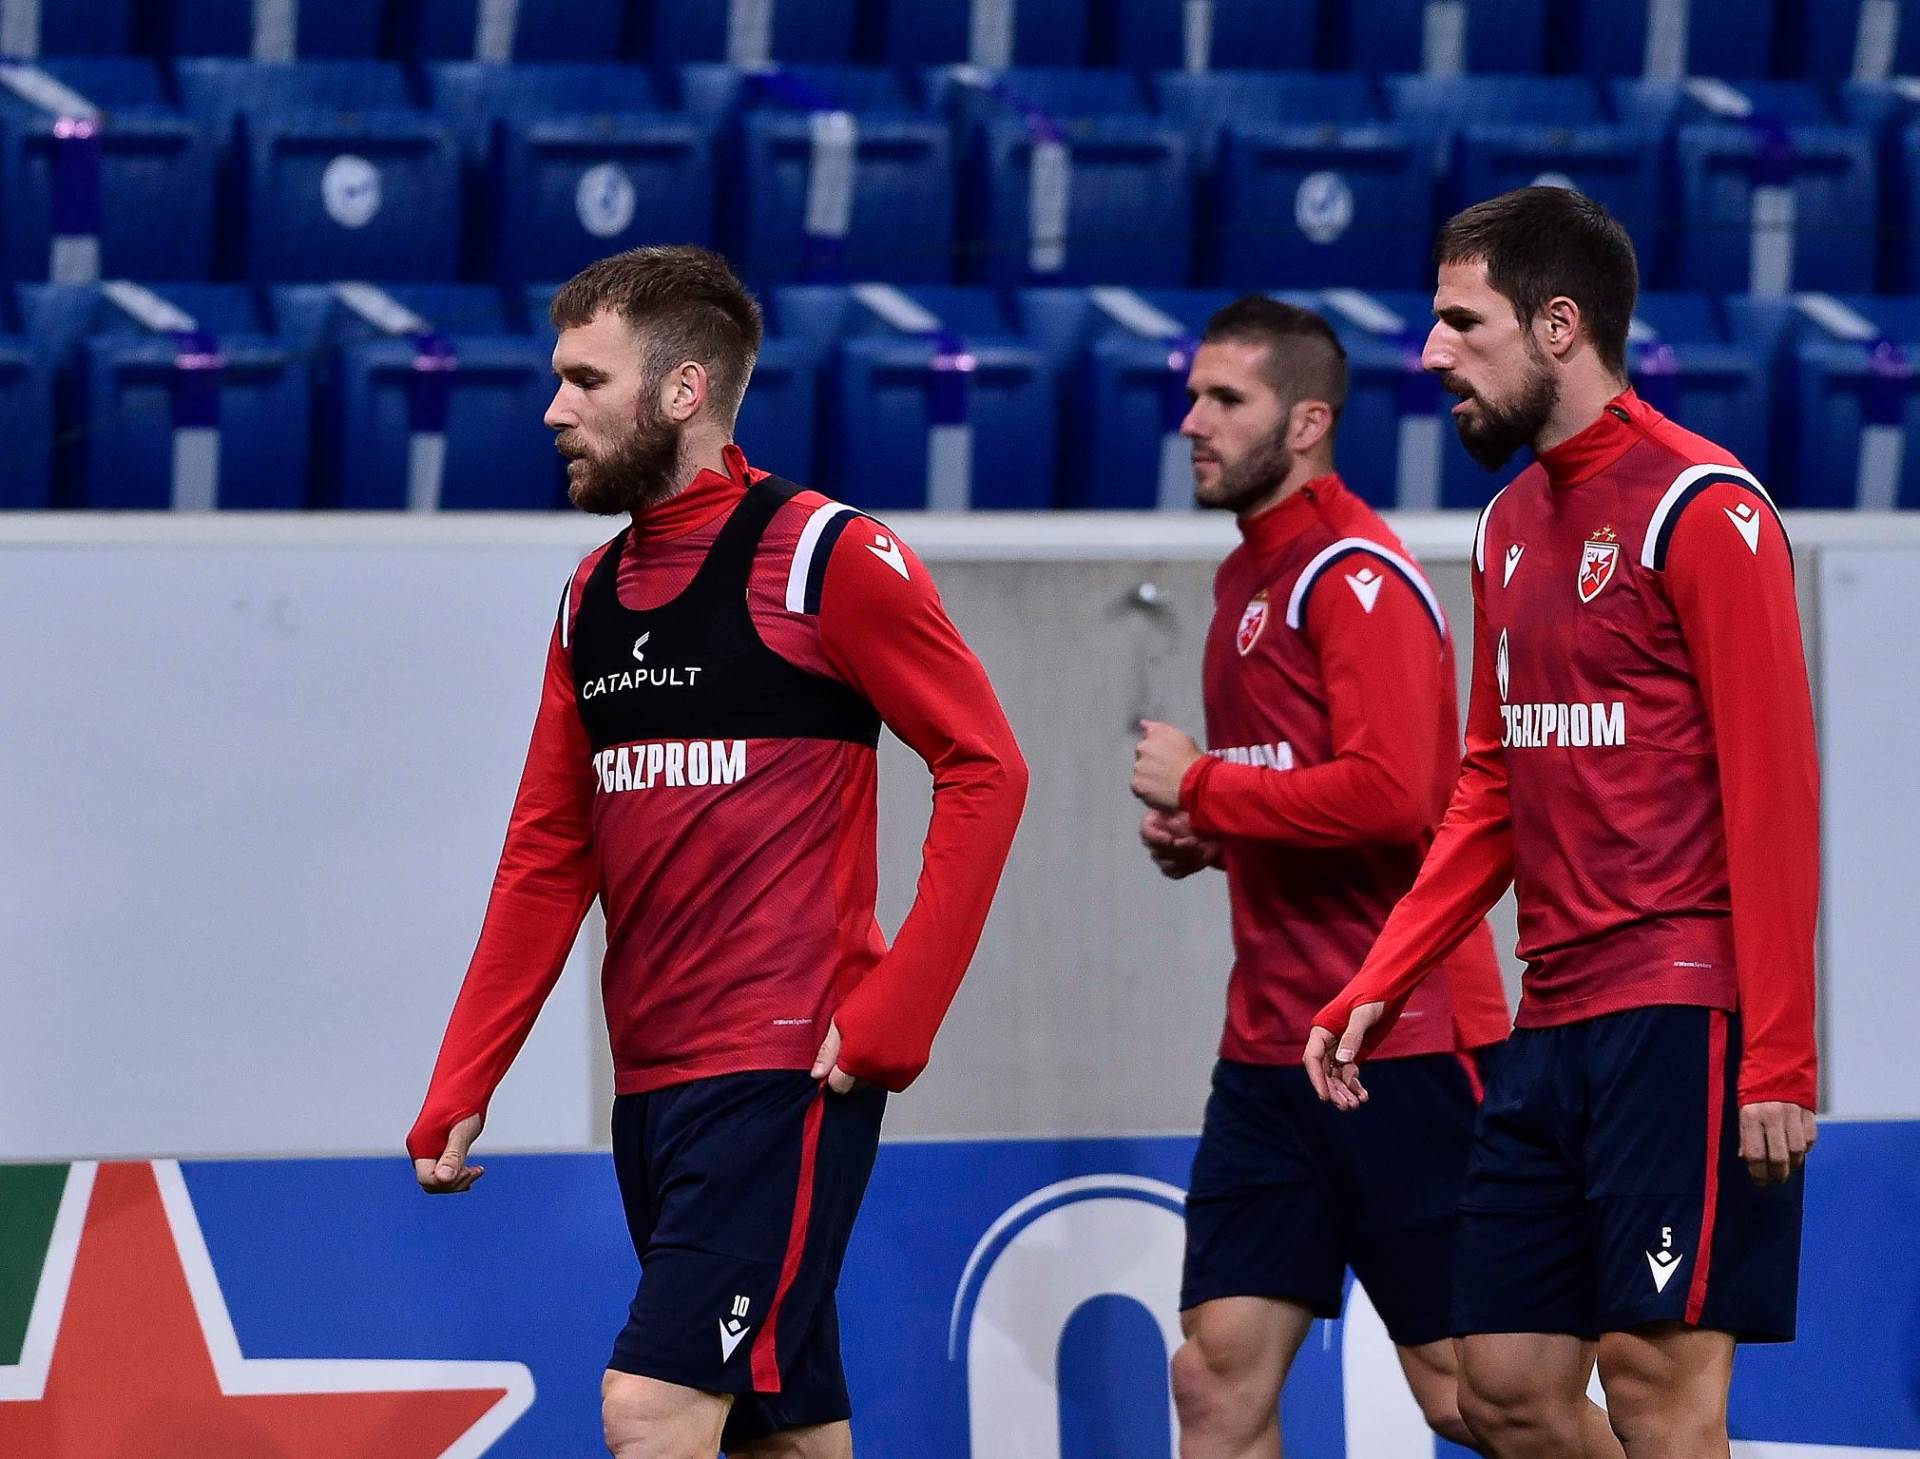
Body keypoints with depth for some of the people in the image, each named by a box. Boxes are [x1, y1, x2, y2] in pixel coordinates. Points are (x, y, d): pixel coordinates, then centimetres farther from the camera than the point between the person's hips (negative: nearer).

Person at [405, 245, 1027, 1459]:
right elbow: (547, 859, 17)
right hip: (651, 1077, 7)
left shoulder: (827, 558, -8)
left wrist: (893, 1012, -15)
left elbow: (986, 770, -9)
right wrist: (459, 1090, 11)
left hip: (786, 1072, -7)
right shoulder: (594, 596, 14)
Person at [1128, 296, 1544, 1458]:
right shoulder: (1251, 578, 16)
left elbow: (1389, 794, -24)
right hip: (1272, 1046, 9)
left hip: (1399, 1044, -9)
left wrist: (1202, 786, -13)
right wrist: (1207, 836, 9)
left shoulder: (1358, 576, -12)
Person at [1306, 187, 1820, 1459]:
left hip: (1680, 1016, -8)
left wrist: (1778, 1058, -18)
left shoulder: (1702, 512, -10)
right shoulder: (1515, 527, 16)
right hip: (1556, 1018, 8)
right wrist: (1378, 988, 12)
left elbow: (1774, 795, -13)